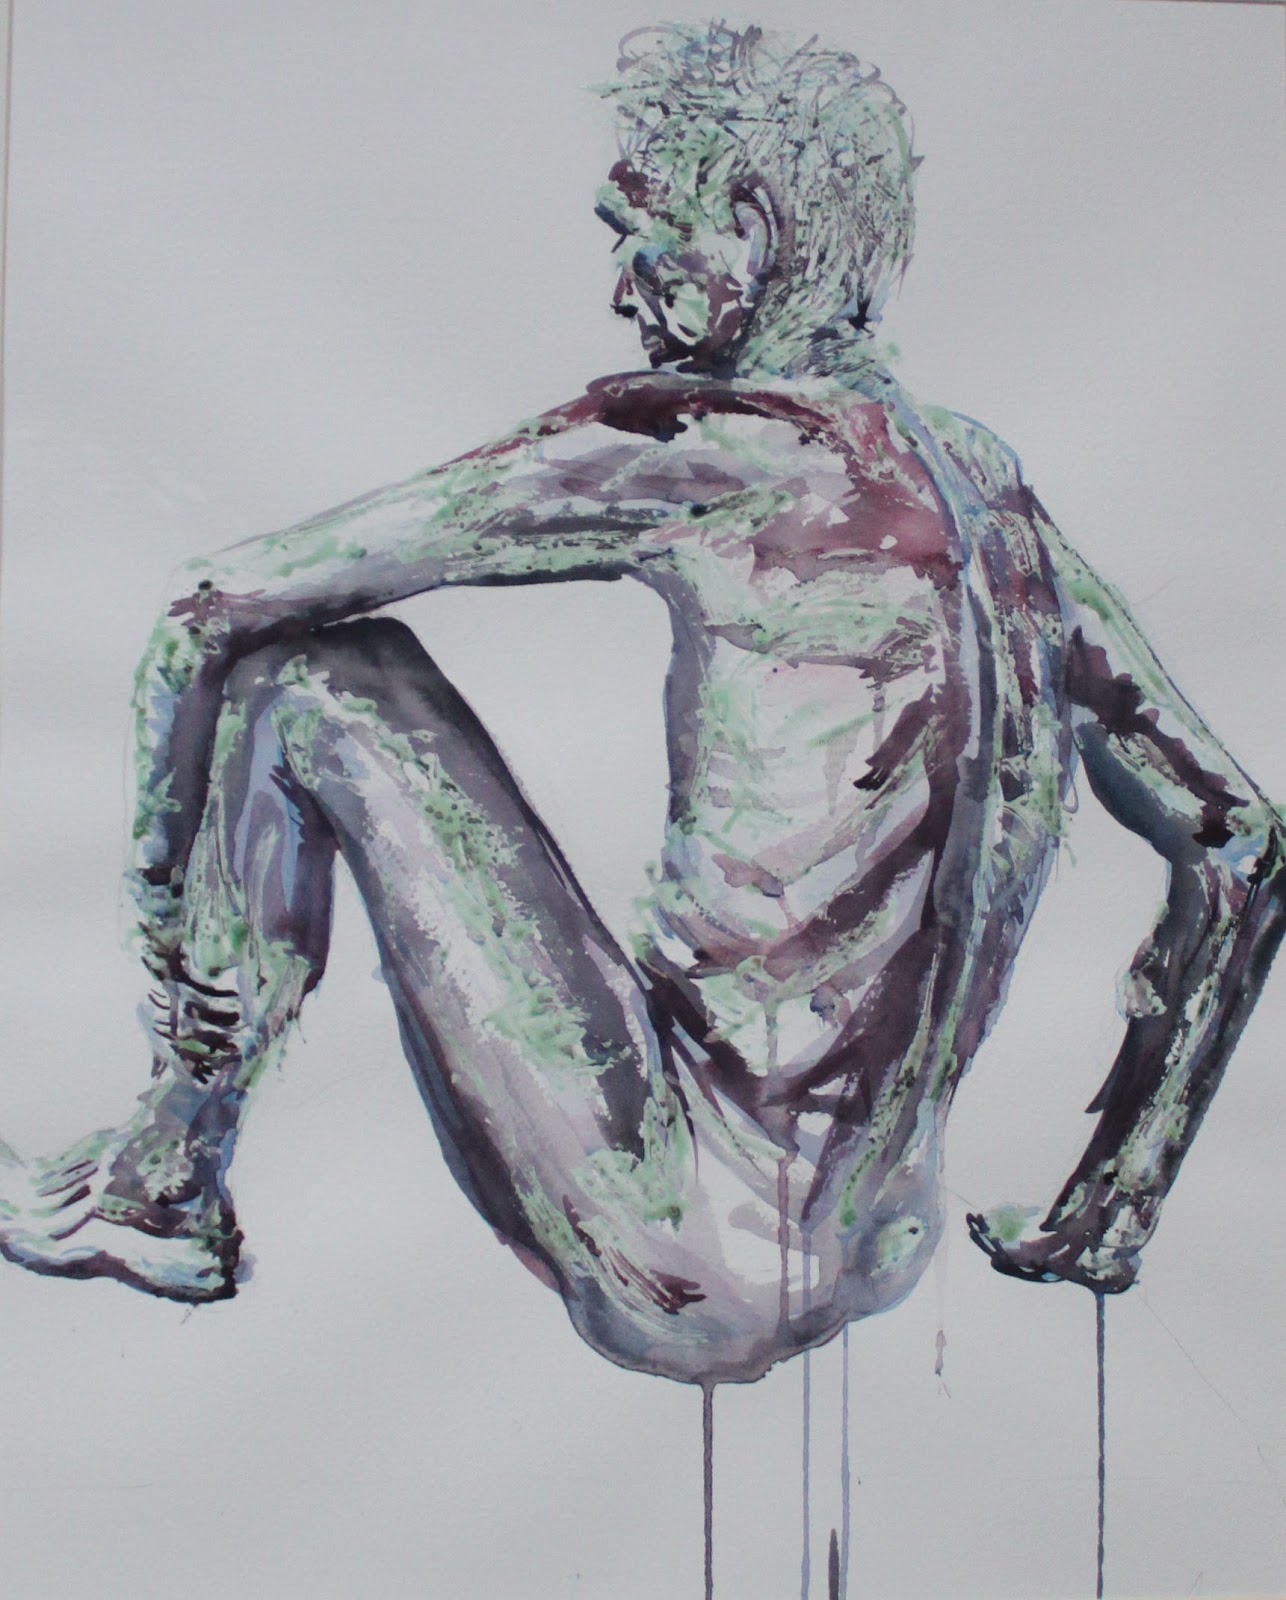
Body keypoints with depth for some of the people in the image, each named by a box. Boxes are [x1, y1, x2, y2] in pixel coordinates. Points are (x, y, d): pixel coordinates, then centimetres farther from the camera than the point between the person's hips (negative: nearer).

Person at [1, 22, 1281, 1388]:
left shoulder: (705, 439, -12)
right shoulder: (995, 494, 8)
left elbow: (206, 610, -10)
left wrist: (164, 909, 6)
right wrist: (1106, 1222, 20)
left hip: (688, 1284, -8)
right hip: (880, 1265, 8)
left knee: (318, 673, -1)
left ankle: (169, 1190, 14)